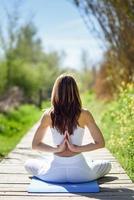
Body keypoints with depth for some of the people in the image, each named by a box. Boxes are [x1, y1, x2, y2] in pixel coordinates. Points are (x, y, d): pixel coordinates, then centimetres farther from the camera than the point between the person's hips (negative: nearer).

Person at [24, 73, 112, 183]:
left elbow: (35, 145, 3)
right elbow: (100, 143, -5)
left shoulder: (48, 115, -5)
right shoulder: (84, 114, -9)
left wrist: (56, 149, -5)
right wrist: (76, 148, -6)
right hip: (80, 173, 0)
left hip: (55, 173, 0)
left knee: (28, 163, 30)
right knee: (107, 164, 30)